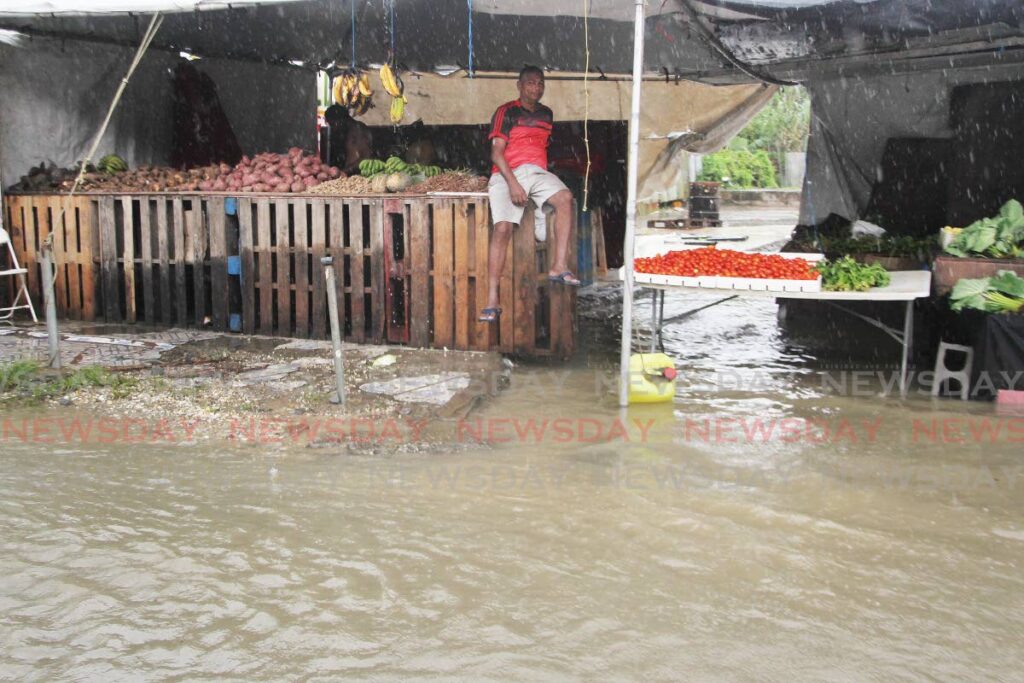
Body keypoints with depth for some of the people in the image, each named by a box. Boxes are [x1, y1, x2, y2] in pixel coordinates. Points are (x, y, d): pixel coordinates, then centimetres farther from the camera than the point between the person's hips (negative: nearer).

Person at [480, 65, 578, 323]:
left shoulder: (546, 114, 20)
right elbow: (496, 153, -8)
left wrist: (541, 171, 15)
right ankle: (492, 301, -20)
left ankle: (559, 266, -27)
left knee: (564, 197, -27)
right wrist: (513, 184, -18)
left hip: (536, 171, 5)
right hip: (507, 174, -4)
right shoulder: (506, 112, 1)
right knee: (502, 229, -20)